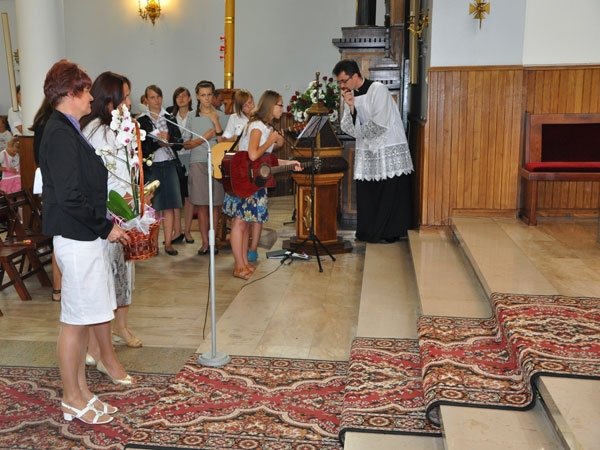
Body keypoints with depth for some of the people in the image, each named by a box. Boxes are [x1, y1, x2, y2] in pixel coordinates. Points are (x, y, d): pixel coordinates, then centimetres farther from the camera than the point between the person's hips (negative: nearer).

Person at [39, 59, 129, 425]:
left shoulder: (68, 131, 13)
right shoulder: (61, 135, -17)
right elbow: (70, 197, -22)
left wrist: (106, 223, 10)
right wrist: (106, 227, -13)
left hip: (87, 236, 10)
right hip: (77, 239, -10)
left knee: (84, 319, 16)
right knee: (76, 320, 2)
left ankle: (81, 390, 29)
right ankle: (73, 400, 16)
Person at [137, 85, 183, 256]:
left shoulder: (170, 118, 12)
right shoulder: (141, 121, 3)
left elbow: (179, 143, 7)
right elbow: (141, 146, -5)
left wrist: (168, 139, -12)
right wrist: (159, 142, -15)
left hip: (169, 164, 2)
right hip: (150, 166, -2)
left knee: (169, 205, -1)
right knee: (152, 206, -2)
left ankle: (168, 242, 2)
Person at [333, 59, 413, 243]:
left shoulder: (378, 90, -13)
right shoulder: (350, 95, 7)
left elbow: (380, 124, -20)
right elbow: (348, 128, 1)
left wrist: (359, 132, -4)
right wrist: (350, 107, -14)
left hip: (389, 150, -6)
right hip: (366, 152, 6)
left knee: (390, 194, -2)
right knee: (365, 193, 5)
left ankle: (390, 233, 8)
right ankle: (368, 233, 15)